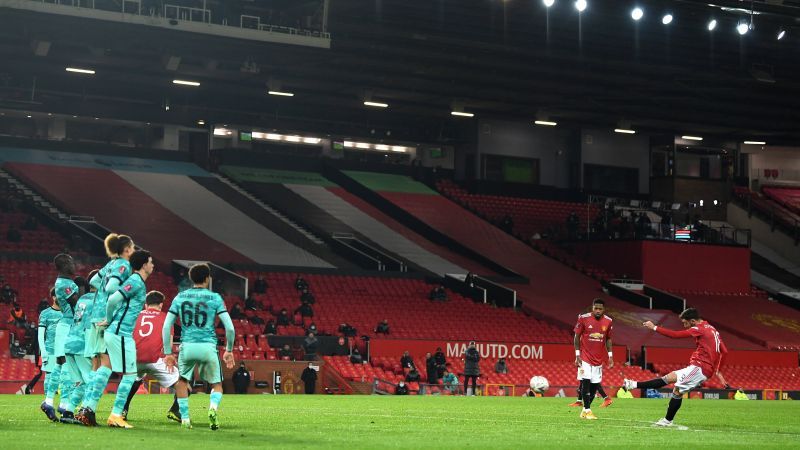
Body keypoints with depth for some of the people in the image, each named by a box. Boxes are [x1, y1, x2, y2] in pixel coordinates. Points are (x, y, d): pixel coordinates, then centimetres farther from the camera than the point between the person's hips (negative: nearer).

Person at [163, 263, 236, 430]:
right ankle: (213, 407, -16)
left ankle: (185, 418, 14)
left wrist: (168, 353, 11)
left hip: (187, 347, 1)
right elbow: (230, 328, -3)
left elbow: (166, 327, 5)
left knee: (182, 381, 23)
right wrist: (229, 351, 10)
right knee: (217, 385, 14)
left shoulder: (180, 297, 9)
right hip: (208, 346, -1)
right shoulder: (215, 298, 4)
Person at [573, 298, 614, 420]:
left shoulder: (608, 321, 2)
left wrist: (610, 356, 5)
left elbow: (608, 339, 12)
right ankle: (587, 410, -8)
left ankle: (585, 410, 15)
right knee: (586, 382, -12)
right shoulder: (584, 318, -9)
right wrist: (577, 355, -7)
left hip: (599, 359, 4)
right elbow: (577, 337, -2)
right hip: (585, 357, -4)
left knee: (595, 384, 3)